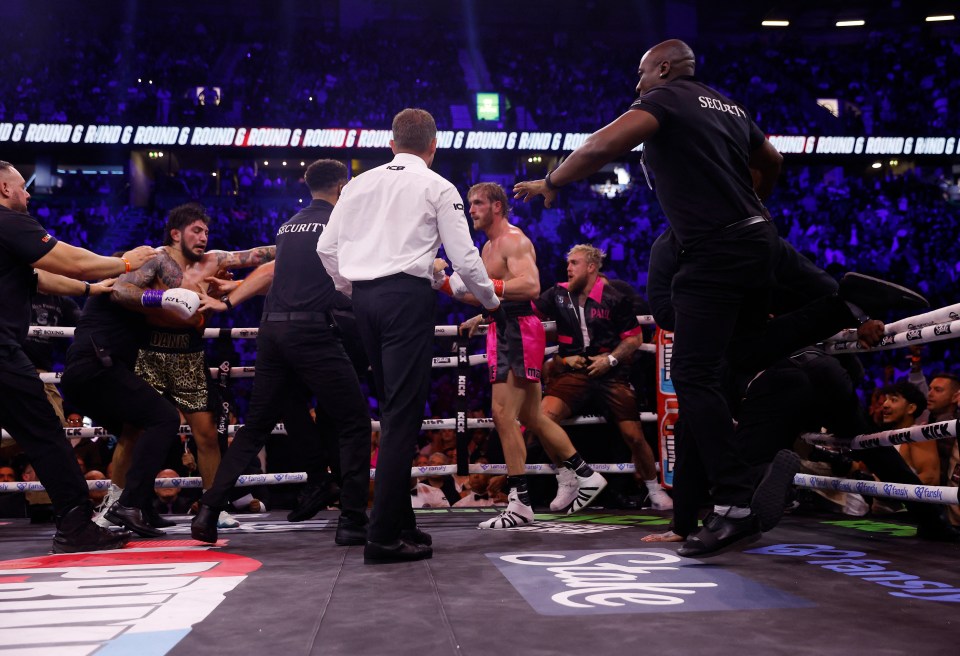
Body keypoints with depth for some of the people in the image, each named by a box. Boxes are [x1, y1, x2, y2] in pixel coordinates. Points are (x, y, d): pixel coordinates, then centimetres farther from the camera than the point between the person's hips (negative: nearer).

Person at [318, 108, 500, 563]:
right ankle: (384, 536, -10)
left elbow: (327, 246, 15)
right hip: (408, 295, -5)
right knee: (403, 413, -6)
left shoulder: (360, 183, 16)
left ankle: (401, 521, 18)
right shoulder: (438, 188, 3)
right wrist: (491, 301, 15)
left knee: (394, 410, 14)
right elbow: (464, 257, 0)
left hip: (364, 296, 6)